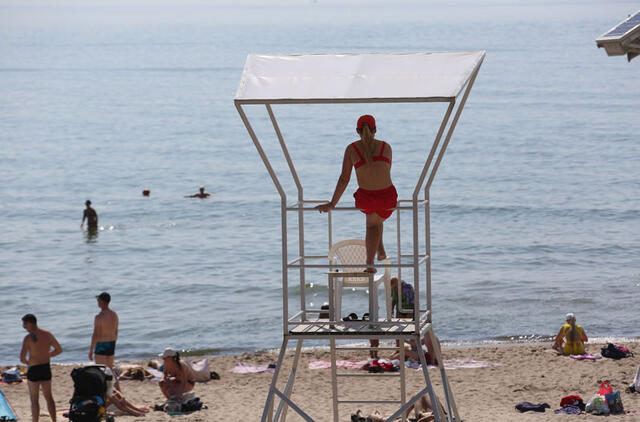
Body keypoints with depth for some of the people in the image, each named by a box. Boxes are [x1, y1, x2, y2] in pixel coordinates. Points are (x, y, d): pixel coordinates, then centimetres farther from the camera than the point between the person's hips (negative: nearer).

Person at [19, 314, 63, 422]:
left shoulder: (28, 338, -18)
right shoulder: (48, 334, 1)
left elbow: (22, 358, -24)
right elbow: (59, 350, 10)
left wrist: (26, 362, 0)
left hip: (34, 369, -6)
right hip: (46, 368, 6)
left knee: (34, 400, 5)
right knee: (49, 397, 19)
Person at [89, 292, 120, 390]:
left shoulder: (99, 317, -19)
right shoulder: (114, 315, 5)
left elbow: (95, 335, -20)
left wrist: (91, 351, -13)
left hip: (101, 346, -8)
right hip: (111, 345, 8)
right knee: (110, 370, 19)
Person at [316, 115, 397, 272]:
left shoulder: (352, 148, 1)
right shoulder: (386, 147, 5)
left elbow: (344, 178, -2)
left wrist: (332, 204, 2)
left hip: (365, 199, 0)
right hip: (388, 198, 0)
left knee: (372, 223, 37)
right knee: (376, 221, 37)